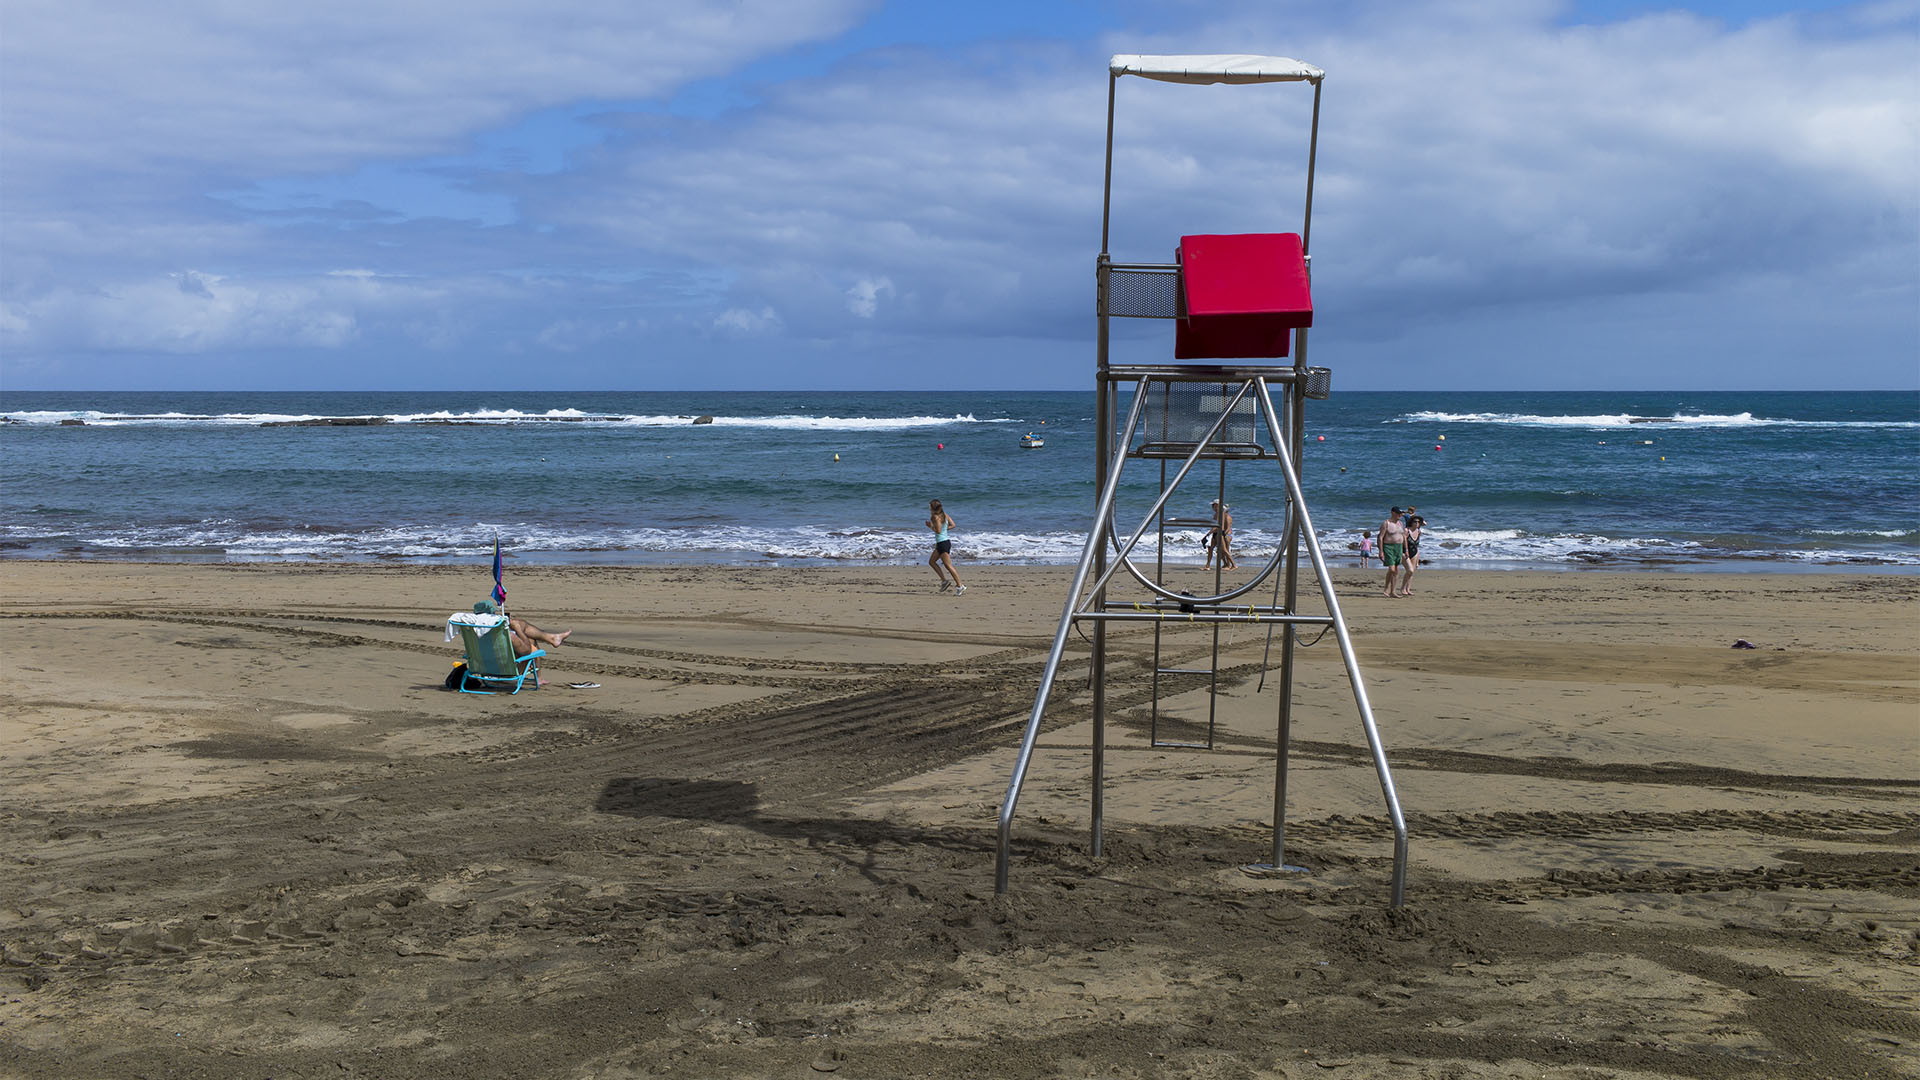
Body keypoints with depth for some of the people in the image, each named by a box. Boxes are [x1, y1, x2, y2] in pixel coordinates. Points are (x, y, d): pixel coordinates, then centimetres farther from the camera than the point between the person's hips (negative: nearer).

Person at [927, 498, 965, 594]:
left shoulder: (936, 517, -16)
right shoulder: (945, 515, 9)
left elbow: (938, 531, -22)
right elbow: (953, 525, 8)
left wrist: (930, 526, -9)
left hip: (942, 542, -10)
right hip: (946, 541, 10)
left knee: (948, 566, -6)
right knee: (931, 561, 18)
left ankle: (960, 586, -5)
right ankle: (944, 581, 16)